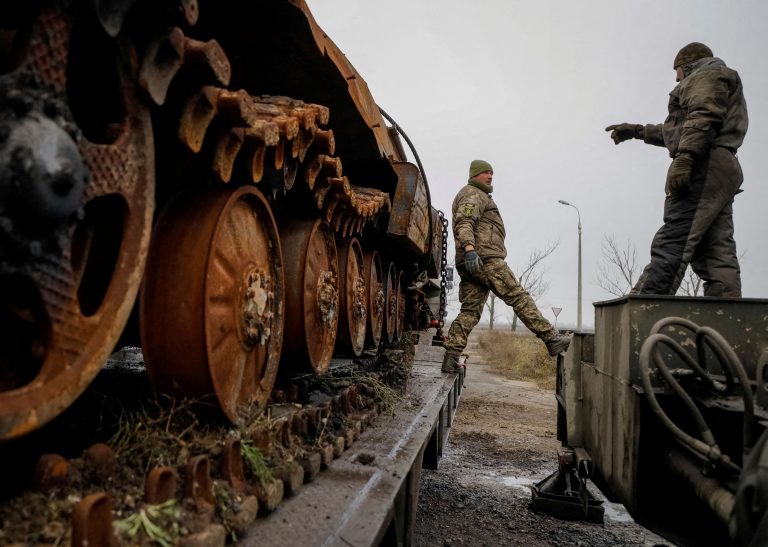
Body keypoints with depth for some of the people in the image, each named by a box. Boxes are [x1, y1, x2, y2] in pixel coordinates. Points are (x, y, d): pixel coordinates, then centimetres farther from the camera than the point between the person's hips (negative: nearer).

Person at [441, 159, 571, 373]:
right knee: (519, 298, -9)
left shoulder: (478, 196, 34)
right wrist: (469, 248, -35)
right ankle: (552, 339, -8)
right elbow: (464, 223, -19)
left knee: (470, 310, 3)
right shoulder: (473, 194, -1)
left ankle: (450, 358, -4)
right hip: (485, 259, -10)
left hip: (471, 264, 10)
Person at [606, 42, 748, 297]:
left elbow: (704, 118, -12)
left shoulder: (707, 74, 9)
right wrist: (636, 130, 48)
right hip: (721, 173, 10)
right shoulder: (725, 81, 39)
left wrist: (684, 158, -23)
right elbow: (675, 132, 44)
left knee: (671, 247, -20)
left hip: (703, 169, -10)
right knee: (717, 256, -2)